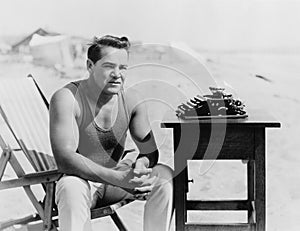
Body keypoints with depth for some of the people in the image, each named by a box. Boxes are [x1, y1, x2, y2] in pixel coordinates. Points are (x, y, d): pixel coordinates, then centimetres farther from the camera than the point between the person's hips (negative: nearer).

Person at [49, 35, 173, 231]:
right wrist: (118, 178, -41)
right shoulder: (67, 99, -21)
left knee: (165, 176, -19)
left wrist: (140, 165, -30)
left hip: (115, 178, 4)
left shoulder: (131, 100, -5)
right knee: (71, 188, -38)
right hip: (81, 180, -4)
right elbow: (64, 158, -31)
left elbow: (150, 151, -3)